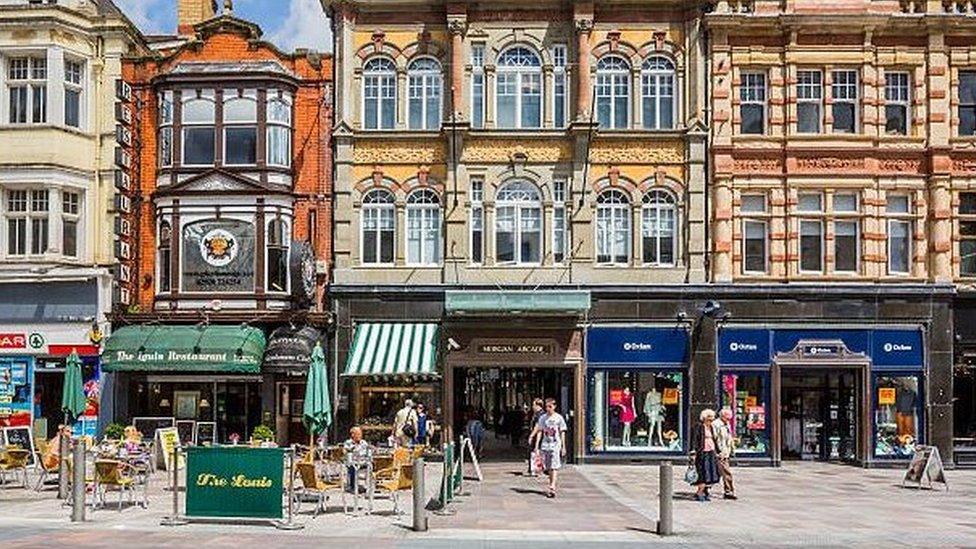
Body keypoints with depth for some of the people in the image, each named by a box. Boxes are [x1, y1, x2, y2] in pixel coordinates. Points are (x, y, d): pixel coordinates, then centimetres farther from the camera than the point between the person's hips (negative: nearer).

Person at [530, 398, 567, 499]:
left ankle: (552, 488, -18)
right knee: (548, 468, 8)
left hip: (556, 445, -3)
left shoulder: (559, 418, 0)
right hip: (545, 444, 3)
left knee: (554, 467, -11)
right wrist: (537, 445, 5)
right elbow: (539, 431, 11)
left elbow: (562, 433, 3)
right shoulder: (542, 417, 7)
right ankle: (552, 486, 18)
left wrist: (563, 447, 2)